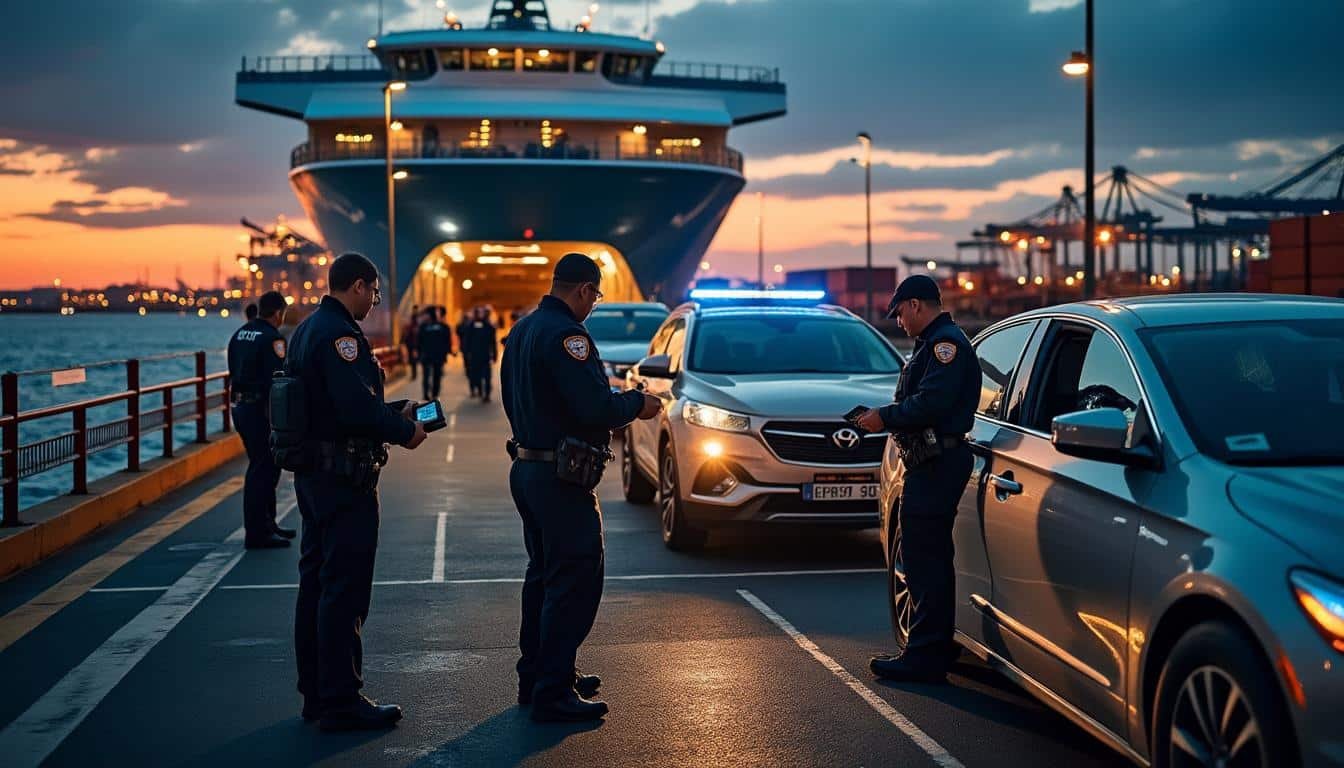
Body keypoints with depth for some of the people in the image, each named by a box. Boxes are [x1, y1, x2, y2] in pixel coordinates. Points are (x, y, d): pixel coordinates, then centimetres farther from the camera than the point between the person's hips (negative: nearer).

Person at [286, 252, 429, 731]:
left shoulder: (308, 329, 14)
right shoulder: (339, 334, -18)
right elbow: (357, 407, -27)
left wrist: (394, 411, 14)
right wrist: (405, 432, -13)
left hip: (312, 472, 11)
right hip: (344, 476, -11)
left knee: (316, 581, 15)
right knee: (345, 589, -4)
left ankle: (316, 692, 24)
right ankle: (342, 701, 1)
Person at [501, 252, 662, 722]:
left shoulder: (522, 331, 13)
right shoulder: (566, 334, -18)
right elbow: (595, 406, -25)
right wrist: (637, 404, -6)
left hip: (526, 467, 10)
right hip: (559, 477, -10)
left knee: (544, 575, 19)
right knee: (575, 582, -5)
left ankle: (536, 676, 28)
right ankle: (553, 693, -3)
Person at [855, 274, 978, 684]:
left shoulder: (946, 342, -12)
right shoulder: (935, 343, 23)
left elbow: (931, 402, -23)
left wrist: (886, 416, -12)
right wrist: (885, 416, 12)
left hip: (937, 464, -11)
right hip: (931, 463, 11)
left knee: (923, 558, -10)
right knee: (926, 556, 16)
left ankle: (925, 656, -7)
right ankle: (935, 646, 24)